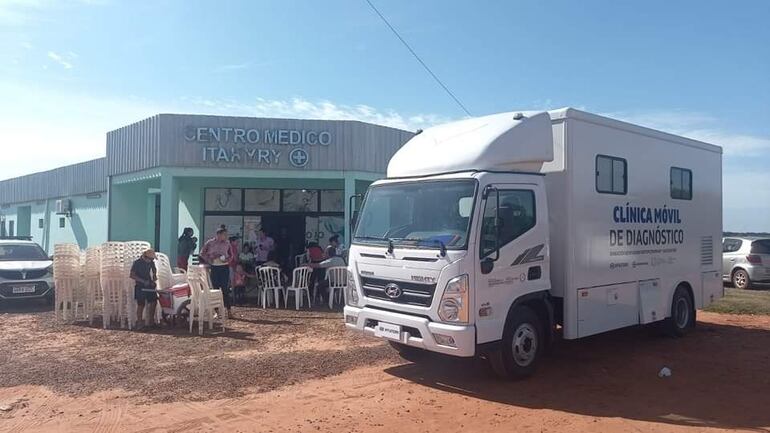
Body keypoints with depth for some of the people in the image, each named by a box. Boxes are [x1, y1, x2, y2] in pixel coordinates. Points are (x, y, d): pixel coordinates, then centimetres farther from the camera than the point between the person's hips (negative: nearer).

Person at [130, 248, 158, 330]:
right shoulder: (137, 263, -10)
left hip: (150, 286, 5)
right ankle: (140, 322, 6)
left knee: (153, 302, 1)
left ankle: (151, 321, 11)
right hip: (140, 287, -5)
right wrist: (143, 281, -19)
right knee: (141, 304, -4)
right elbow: (132, 275, -12)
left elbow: (154, 273, 20)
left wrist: (154, 281, 1)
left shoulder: (151, 262, 7)